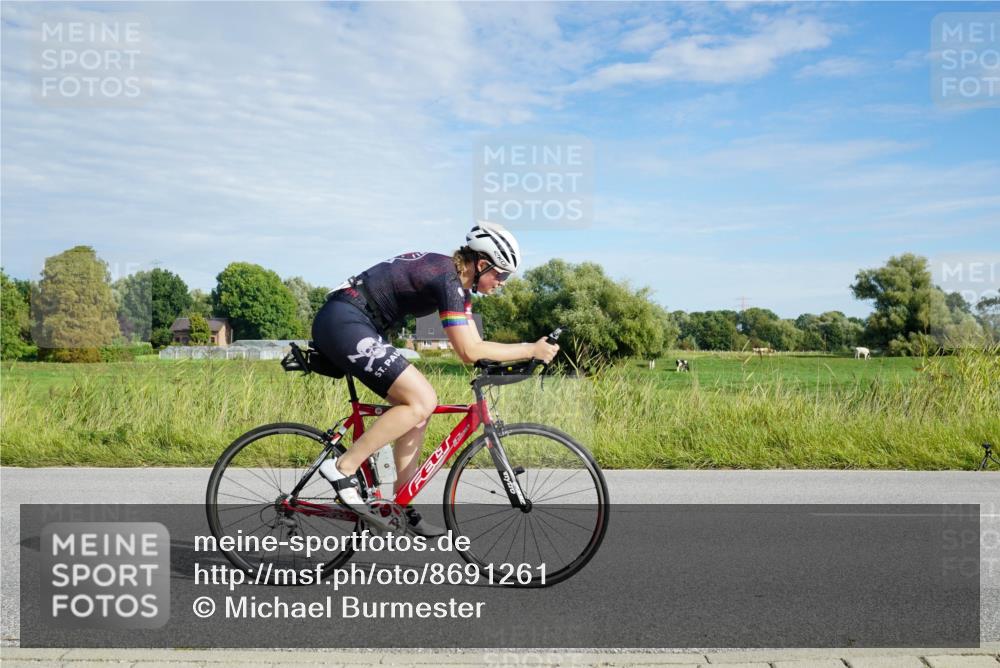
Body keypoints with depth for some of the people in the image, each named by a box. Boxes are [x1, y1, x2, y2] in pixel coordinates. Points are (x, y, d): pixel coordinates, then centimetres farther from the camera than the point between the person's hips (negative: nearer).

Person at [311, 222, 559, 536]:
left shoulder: (458, 280, 12)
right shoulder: (447, 279, -18)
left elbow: (473, 344, 15)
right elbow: (469, 351, -23)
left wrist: (514, 358, 1)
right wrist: (531, 350, -16)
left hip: (348, 327, 10)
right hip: (344, 322, -10)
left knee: (418, 406, 8)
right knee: (422, 400, -16)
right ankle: (342, 468, -9)